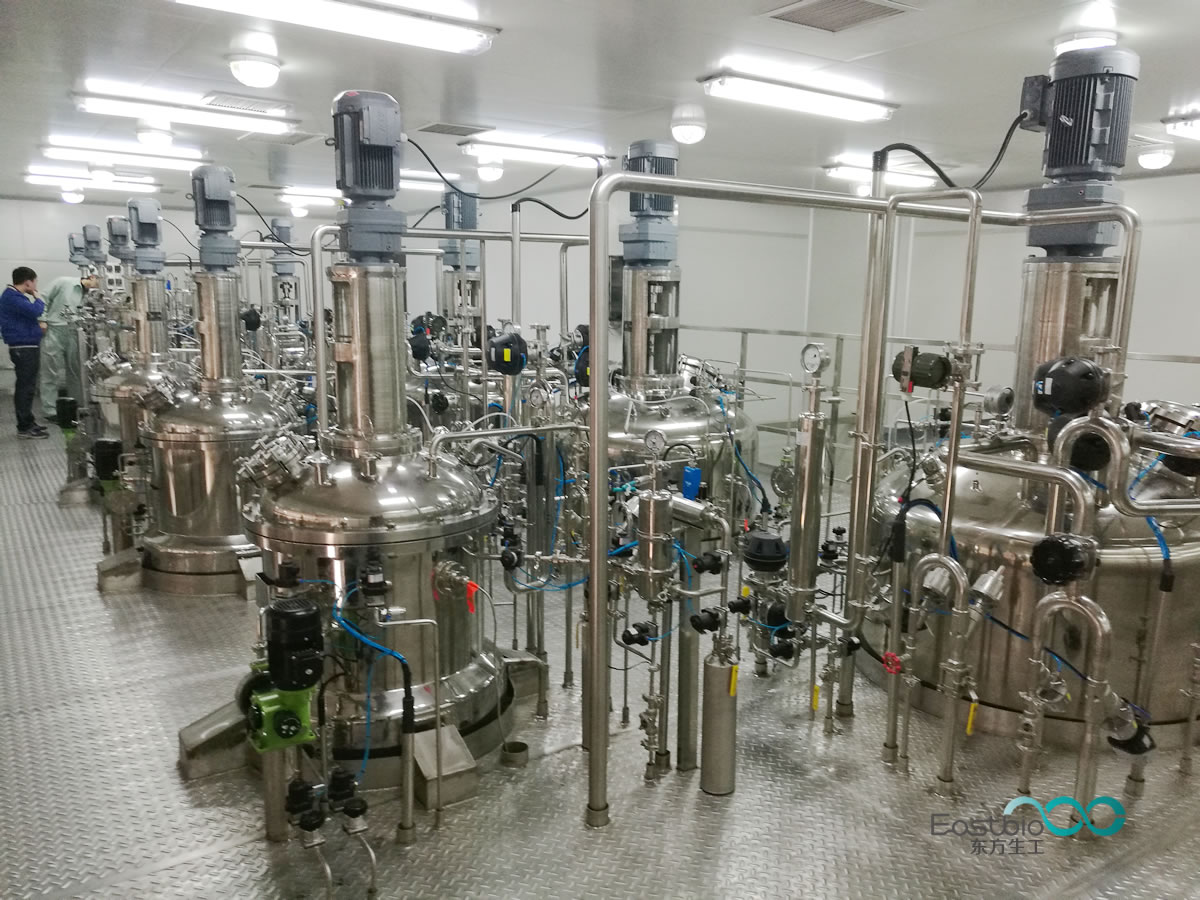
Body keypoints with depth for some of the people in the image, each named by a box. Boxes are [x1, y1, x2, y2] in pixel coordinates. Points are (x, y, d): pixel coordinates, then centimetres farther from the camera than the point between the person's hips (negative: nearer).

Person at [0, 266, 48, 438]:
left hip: (27, 347, 11)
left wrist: (37, 324, 5)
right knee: (26, 387, -8)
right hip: (23, 348, -11)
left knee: (26, 386, 16)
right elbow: (36, 311, -25)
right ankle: (25, 427, -6)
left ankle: (27, 422, 24)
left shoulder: (15, 295, 18)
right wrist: (37, 298, -5)